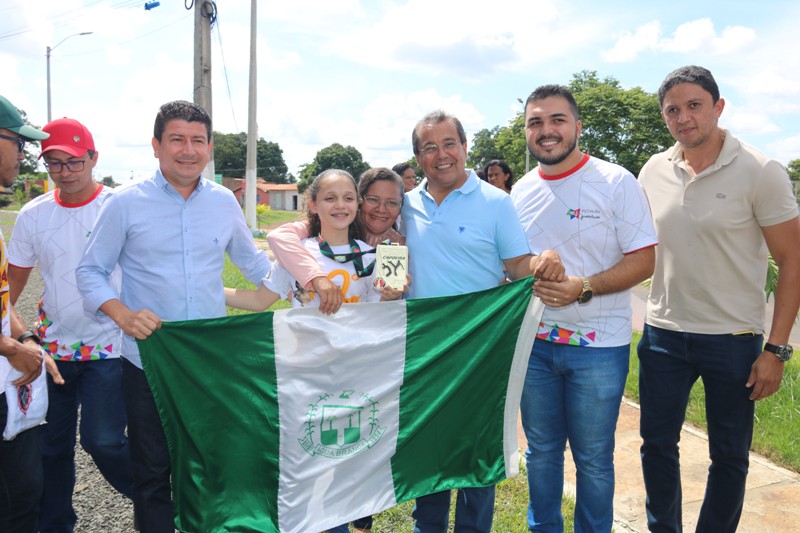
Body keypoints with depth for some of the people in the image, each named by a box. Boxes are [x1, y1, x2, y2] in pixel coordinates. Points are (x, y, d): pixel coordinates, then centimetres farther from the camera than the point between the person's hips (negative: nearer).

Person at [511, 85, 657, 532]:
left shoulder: (616, 182, -8)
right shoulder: (521, 191, 6)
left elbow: (644, 260, -11)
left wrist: (583, 287, -24)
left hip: (598, 346, -4)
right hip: (534, 341, 4)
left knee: (594, 458, 10)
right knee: (541, 449, 18)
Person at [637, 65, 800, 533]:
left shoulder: (760, 172, -10)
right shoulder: (654, 171, 2)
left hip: (733, 339, -3)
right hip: (663, 333, 4)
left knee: (729, 456, 11)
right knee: (657, 443, 14)